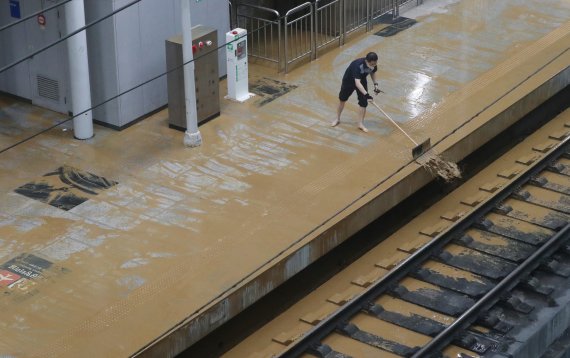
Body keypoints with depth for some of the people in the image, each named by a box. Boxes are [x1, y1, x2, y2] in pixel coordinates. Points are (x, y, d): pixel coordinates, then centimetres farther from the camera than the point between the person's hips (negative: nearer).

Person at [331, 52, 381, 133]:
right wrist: (366, 94, -58)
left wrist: (375, 84, -10)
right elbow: (357, 83, -50)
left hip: (362, 81, 4)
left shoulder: (373, 64, -24)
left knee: (363, 102, -6)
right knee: (342, 99, 15)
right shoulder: (358, 65, -43)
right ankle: (337, 119, 37)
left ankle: (361, 124, 10)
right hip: (349, 80, -4)